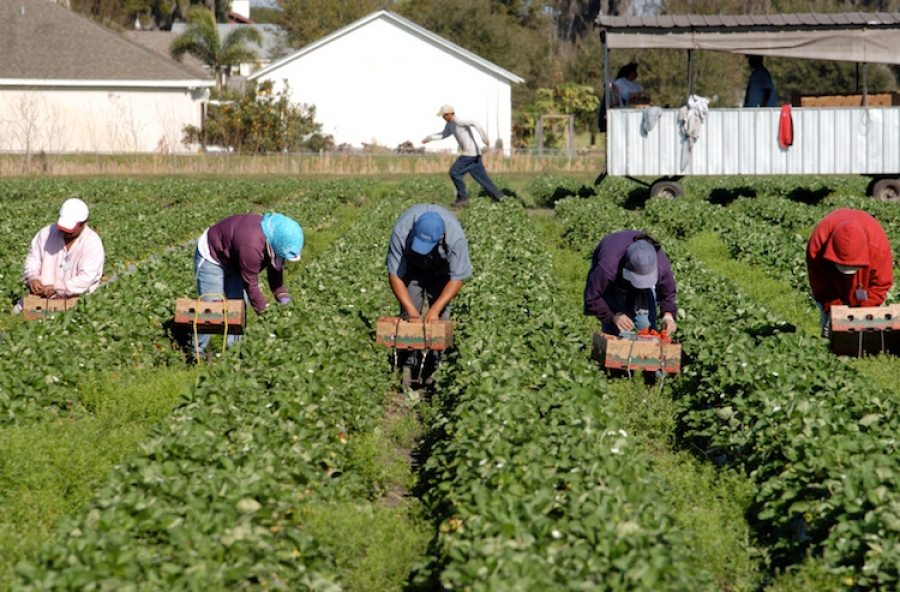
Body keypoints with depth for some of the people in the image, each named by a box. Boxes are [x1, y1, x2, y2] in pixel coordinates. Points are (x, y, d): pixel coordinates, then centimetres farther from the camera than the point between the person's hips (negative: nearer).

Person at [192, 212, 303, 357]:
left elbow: (276, 268, 0)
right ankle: (197, 353, -3)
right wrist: (263, 310, -22)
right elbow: (250, 284, -31)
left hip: (233, 261, 9)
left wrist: (282, 296, -6)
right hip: (211, 258, -9)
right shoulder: (251, 247, -42)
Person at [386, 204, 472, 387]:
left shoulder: (455, 237, -40)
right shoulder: (401, 232, -39)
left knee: (440, 317, -13)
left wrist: (435, 309, -35)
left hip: (441, 269, 0)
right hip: (412, 267, 0)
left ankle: (435, 366, -7)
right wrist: (411, 309, -33)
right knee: (409, 315, -12)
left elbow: (457, 278, -29)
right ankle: (408, 366, -9)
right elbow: (394, 275, -29)